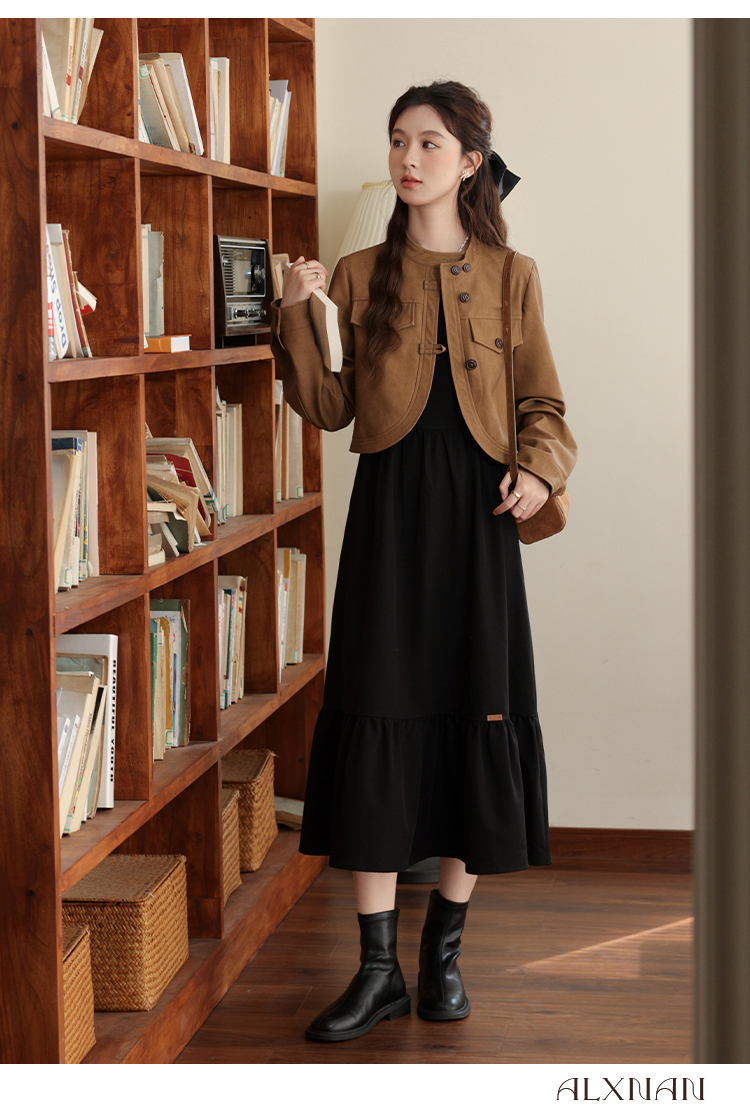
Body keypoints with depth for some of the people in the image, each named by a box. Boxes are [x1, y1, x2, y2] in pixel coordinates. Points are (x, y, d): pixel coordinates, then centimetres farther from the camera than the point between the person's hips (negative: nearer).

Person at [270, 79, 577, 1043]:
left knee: (479, 718, 2)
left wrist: (539, 466, -9)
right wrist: (296, 315, -8)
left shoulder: (511, 276, 7)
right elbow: (330, 409, 3)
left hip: (476, 507, 0)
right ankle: (378, 968, 4)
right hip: (389, 505, 0)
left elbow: (541, 402, 10)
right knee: (376, 718, -4)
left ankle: (444, 947, 19)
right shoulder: (358, 276, 8)